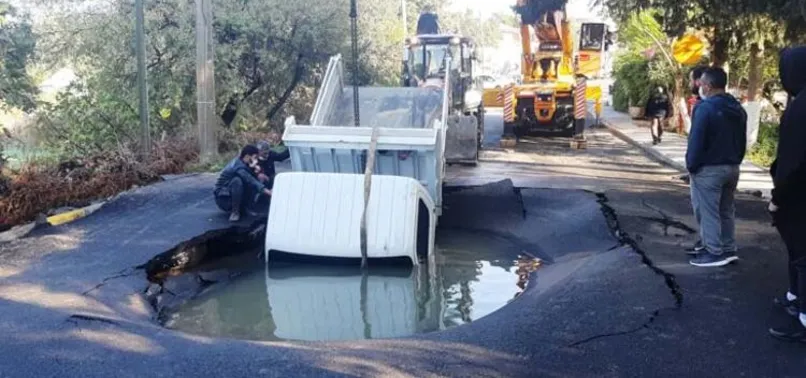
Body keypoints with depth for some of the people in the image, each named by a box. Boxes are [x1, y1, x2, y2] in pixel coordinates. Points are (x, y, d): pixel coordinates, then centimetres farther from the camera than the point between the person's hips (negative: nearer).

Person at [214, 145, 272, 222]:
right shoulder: (238, 166, -25)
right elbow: (252, 181, -37)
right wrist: (268, 192, -43)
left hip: (231, 195, 8)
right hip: (223, 198, -8)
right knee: (237, 180, -34)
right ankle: (234, 212, -22)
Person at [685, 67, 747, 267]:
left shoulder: (706, 108, -18)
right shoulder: (738, 109, 10)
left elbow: (696, 140, -19)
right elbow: (742, 141, 15)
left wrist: (691, 165, -9)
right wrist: (736, 161, 20)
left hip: (709, 169, -8)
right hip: (732, 168, 9)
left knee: (708, 211, -1)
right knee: (726, 210, 16)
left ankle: (714, 253, 0)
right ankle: (729, 250, 20)